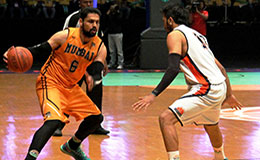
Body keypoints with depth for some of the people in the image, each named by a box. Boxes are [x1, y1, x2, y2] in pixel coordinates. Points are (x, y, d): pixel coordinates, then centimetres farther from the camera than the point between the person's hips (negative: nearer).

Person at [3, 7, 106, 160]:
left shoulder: (100, 47, -4)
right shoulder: (65, 36, -16)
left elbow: (98, 73, -8)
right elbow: (40, 49, -11)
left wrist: (93, 78, -33)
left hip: (71, 87, 7)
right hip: (50, 83, -7)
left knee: (96, 117, 13)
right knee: (54, 120, -29)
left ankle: (72, 146, 36)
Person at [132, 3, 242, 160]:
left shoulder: (175, 35, -4)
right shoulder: (196, 34, 21)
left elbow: (173, 69, -19)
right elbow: (220, 67, 22)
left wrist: (153, 94, -20)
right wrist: (229, 94, 30)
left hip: (206, 89, -9)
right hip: (220, 87, 9)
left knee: (166, 118, -13)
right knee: (210, 124, 34)